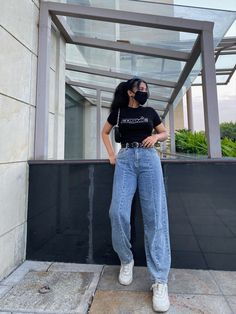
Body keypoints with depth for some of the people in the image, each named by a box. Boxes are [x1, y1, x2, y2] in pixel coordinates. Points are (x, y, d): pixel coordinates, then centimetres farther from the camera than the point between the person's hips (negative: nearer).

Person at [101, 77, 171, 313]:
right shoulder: (119, 112, 16)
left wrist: (155, 136, 0)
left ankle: (159, 280, -3)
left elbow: (165, 132, 24)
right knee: (118, 212, -14)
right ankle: (126, 260, 12)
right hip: (125, 160, 0)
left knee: (155, 215, -10)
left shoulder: (149, 112, 18)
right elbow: (105, 132, 25)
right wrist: (111, 154, 11)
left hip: (149, 159, 1)